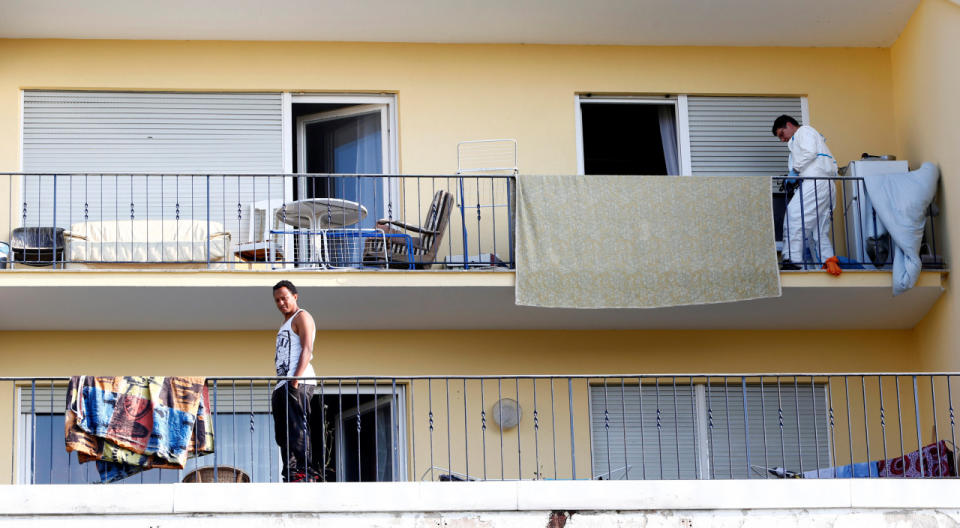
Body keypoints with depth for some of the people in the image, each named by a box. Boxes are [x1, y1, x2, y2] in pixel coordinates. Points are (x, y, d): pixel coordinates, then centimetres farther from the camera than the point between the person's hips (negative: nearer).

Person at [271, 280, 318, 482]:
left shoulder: (301, 317, 0)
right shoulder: (284, 325, 28)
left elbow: (306, 349, -12)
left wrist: (296, 379, -21)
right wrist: (279, 385, 18)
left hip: (298, 383, -10)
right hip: (283, 384, 10)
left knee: (297, 429, -15)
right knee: (283, 433, 5)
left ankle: (304, 472, -19)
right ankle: (290, 475, 4)